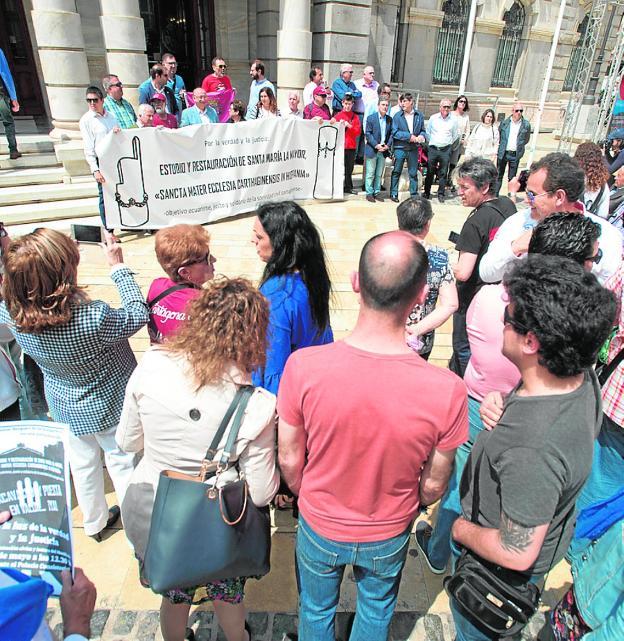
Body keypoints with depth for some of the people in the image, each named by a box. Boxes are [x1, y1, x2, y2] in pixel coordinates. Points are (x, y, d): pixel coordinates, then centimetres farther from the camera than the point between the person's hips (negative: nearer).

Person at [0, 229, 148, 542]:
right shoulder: (93, 318, -40)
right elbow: (137, 315, -21)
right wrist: (119, 266, -17)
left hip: (64, 403, 5)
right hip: (107, 405, -4)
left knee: (82, 462, 26)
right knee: (122, 463, 18)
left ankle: (94, 522, 50)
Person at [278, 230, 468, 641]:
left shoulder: (303, 366, -32)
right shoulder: (447, 391, -32)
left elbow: (290, 461, -16)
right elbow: (433, 486, -14)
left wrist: (310, 499, 7)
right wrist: (408, 511, 9)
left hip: (320, 527, 0)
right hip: (389, 536, 1)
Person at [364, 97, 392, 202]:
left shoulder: (389, 119, 10)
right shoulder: (371, 118, -2)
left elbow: (391, 134, 10)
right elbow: (368, 134, -7)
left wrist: (387, 145, -6)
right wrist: (376, 145, -15)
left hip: (384, 150, 4)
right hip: (372, 150, -4)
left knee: (379, 174, 9)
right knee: (370, 174, -1)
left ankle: (377, 192, 16)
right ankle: (369, 193, 6)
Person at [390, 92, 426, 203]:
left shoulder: (419, 115, 6)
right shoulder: (397, 116, -1)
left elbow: (423, 130, 12)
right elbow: (395, 132, -8)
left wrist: (422, 136, -11)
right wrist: (409, 136, -15)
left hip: (413, 148, 2)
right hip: (400, 148, -2)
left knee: (413, 173, 8)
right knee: (396, 172, 2)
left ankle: (414, 194, 17)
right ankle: (393, 194, 11)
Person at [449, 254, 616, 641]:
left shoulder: (531, 449, -45)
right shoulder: (584, 376, -18)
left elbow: (517, 554, -31)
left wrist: (464, 530, -15)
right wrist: (503, 403, -9)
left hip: (500, 568, -7)